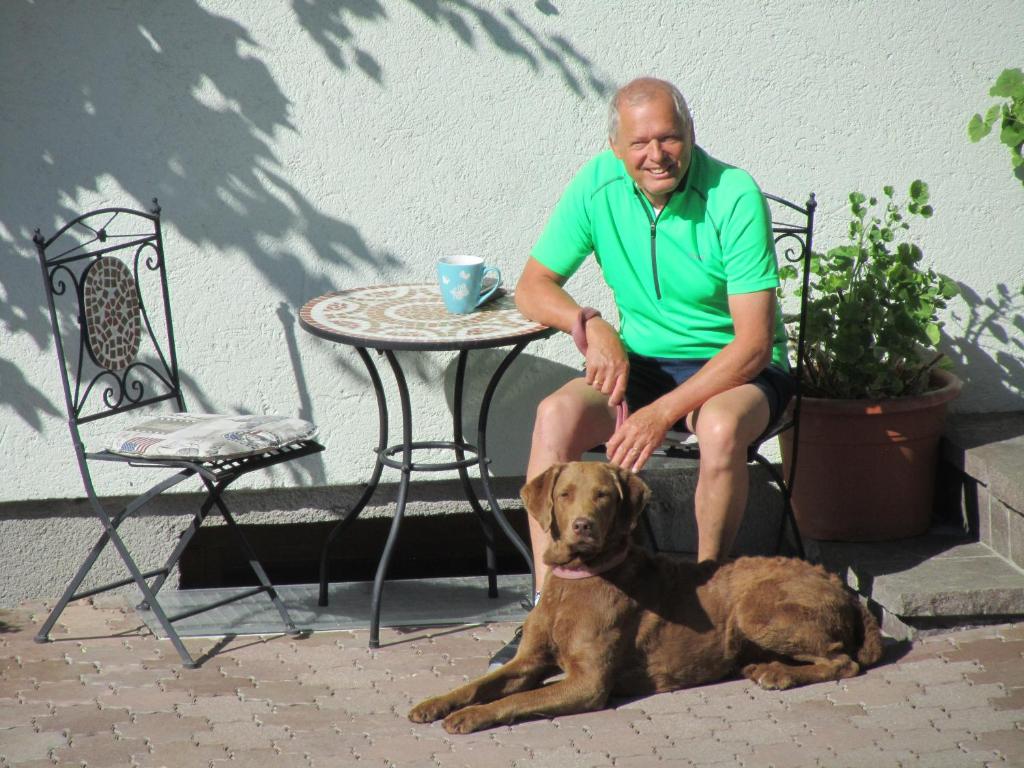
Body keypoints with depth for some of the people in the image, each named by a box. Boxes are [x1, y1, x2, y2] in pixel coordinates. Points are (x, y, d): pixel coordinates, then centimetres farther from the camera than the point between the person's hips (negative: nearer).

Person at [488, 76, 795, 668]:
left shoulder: (734, 197, -20)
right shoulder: (599, 186, -7)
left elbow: (754, 342, -23)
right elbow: (533, 287, 2)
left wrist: (663, 412, -30)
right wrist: (590, 324, -19)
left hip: (738, 367, -4)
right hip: (643, 360, 4)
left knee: (721, 426, -37)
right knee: (556, 414, -24)